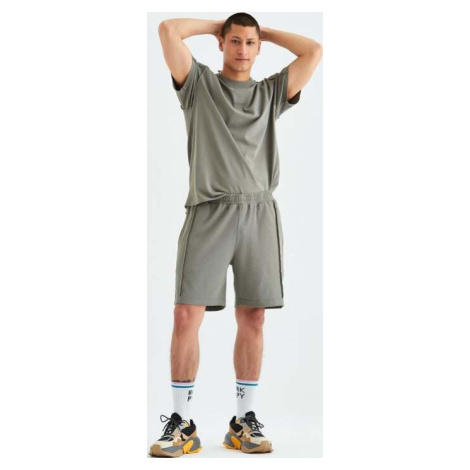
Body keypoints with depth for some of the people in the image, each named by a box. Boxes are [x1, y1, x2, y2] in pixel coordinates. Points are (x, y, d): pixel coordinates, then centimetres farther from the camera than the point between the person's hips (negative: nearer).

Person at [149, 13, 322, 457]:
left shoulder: (271, 92, 20)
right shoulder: (199, 83, 14)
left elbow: (314, 50, 12)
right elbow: (168, 29, 4)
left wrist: (266, 31, 22)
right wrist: (216, 24, 18)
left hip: (258, 211, 2)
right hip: (208, 211, -2)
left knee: (252, 319, 2)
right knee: (186, 315, -8)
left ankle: (244, 420, 12)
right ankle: (182, 423, 1)